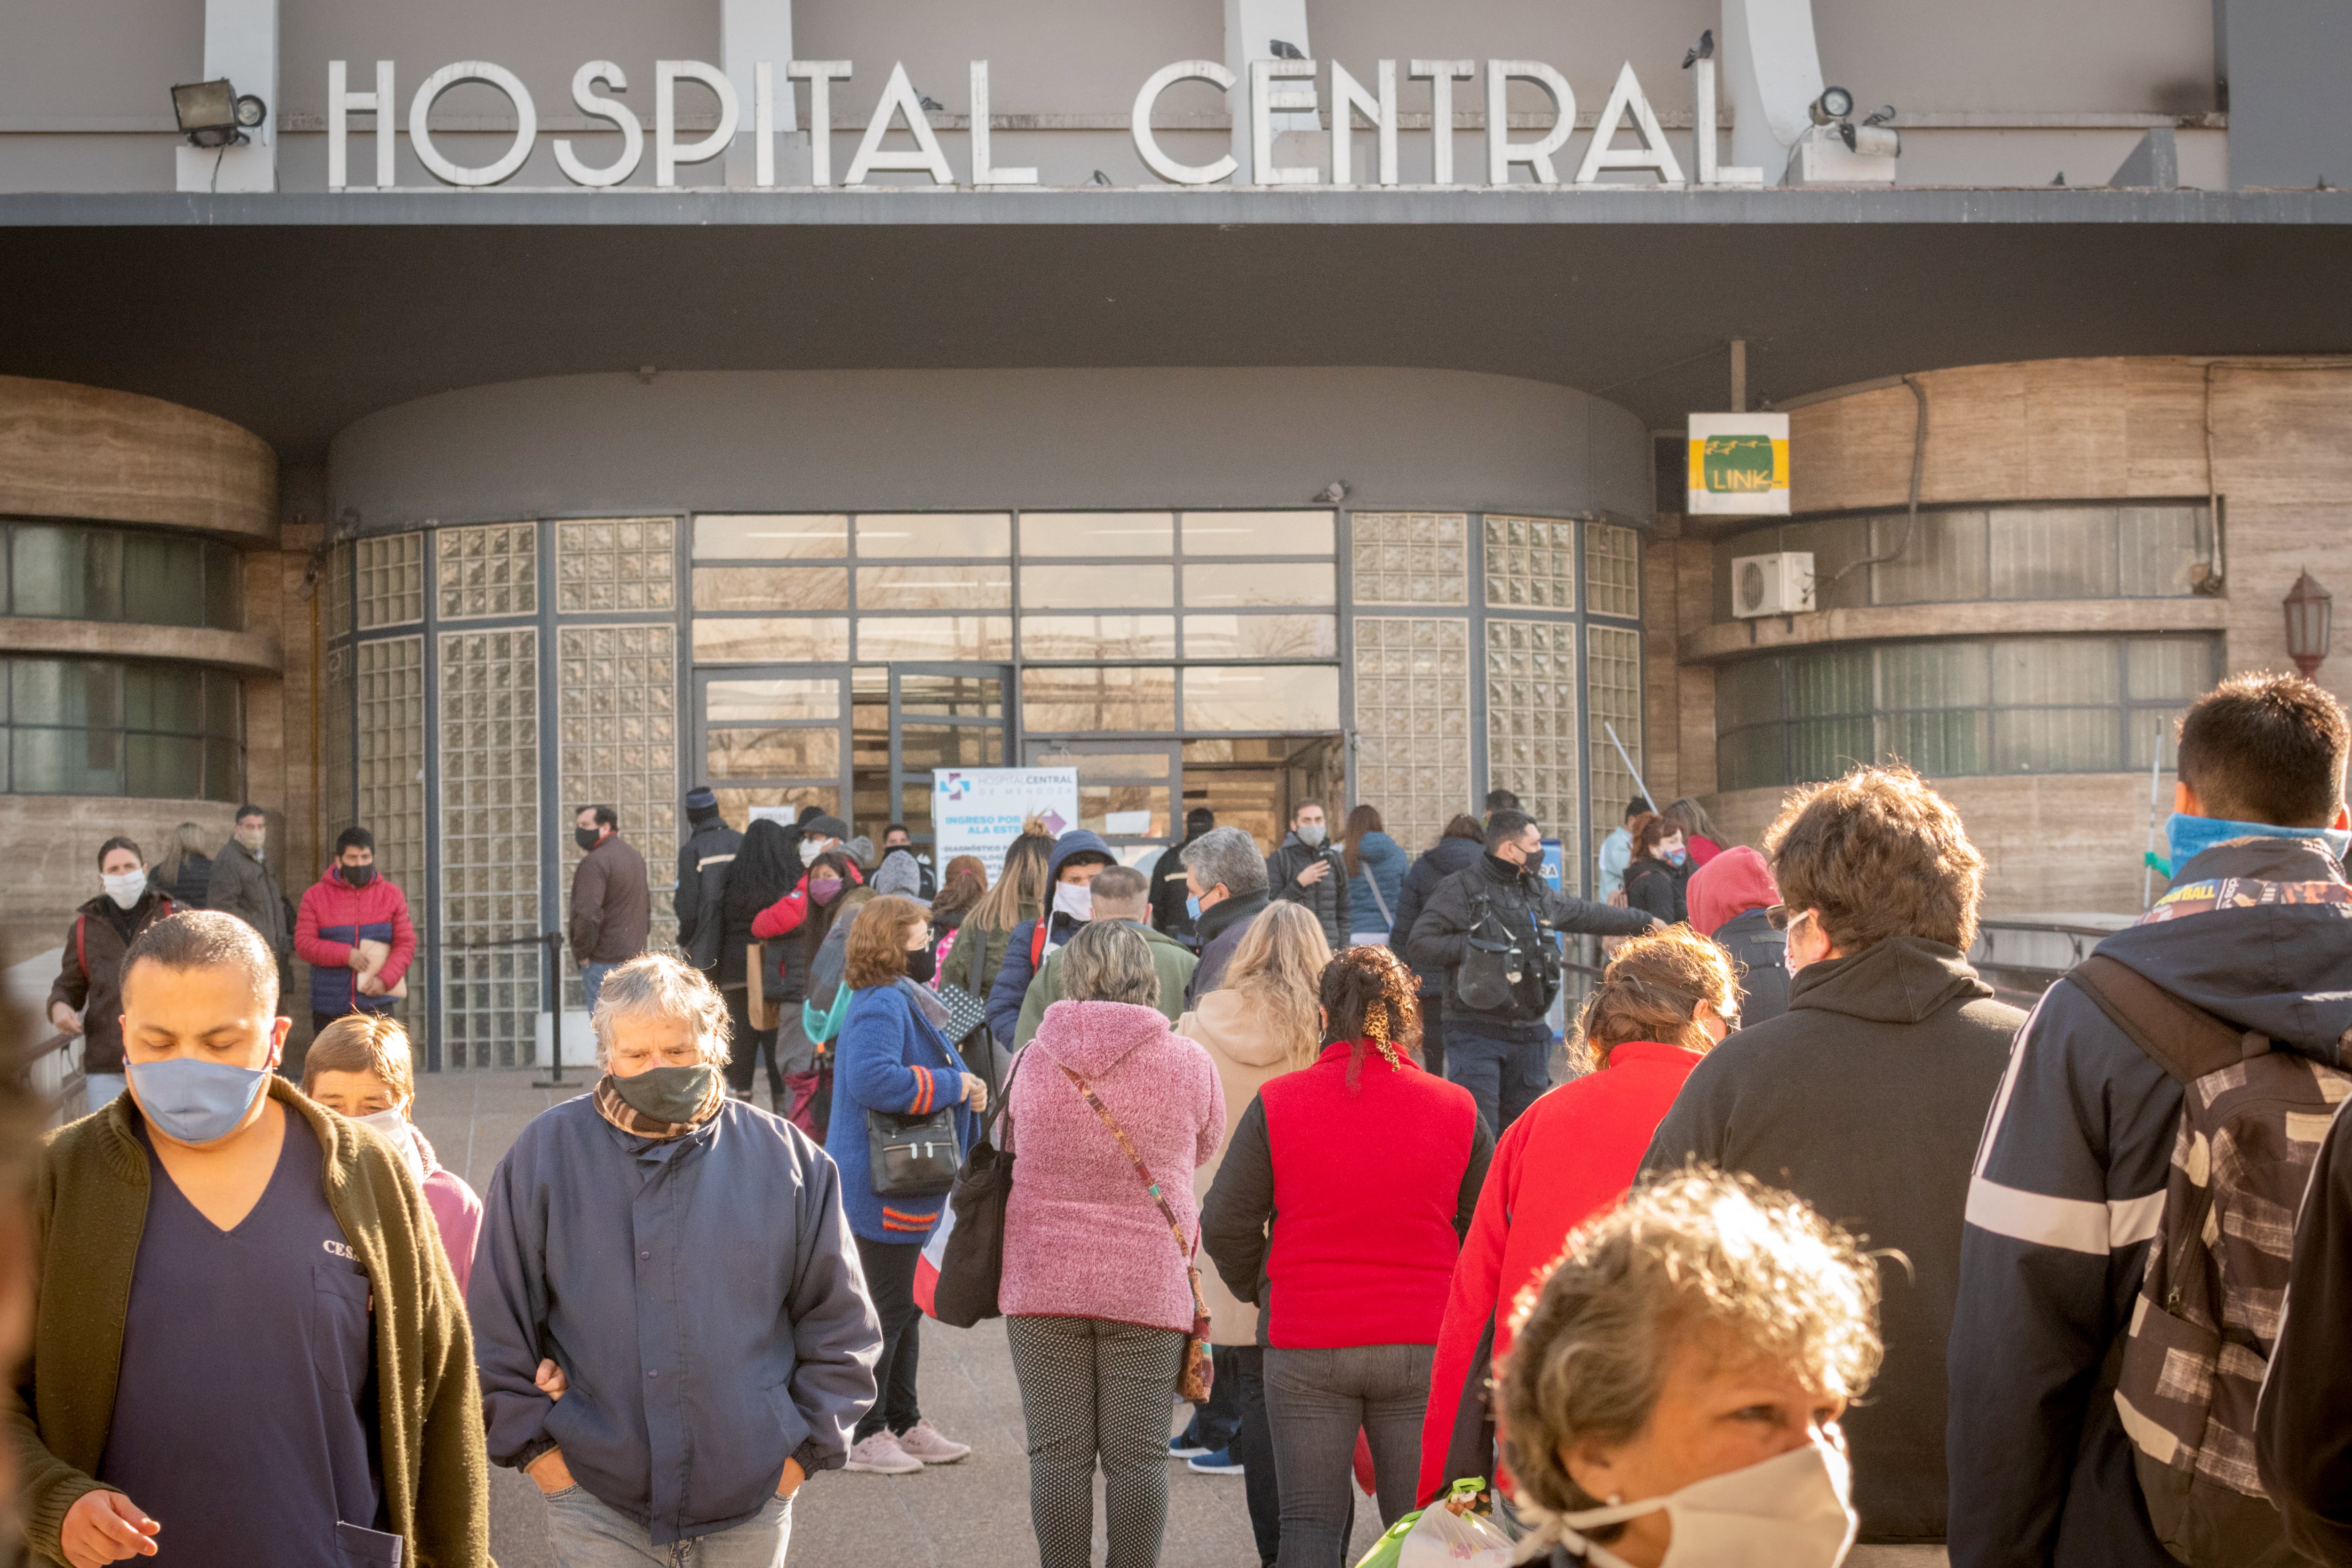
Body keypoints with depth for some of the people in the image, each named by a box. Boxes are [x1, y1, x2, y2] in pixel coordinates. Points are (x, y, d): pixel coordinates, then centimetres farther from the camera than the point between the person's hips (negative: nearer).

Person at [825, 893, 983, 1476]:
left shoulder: (902, 1001, 14)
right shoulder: (881, 1005, -20)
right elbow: (872, 1078, -35)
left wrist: (965, 1088, 9)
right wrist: (952, 1085, -25)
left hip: (903, 1186, 11)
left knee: (903, 1308, 18)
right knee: (883, 1309, -2)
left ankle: (903, 1423, 29)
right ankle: (862, 1434, 9)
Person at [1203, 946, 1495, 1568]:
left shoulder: (1276, 1104, -6)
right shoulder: (1456, 1109, -2)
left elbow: (1224, 1226, -5)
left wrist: (1257, 1289, 14)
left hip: (1305, 1350, -1)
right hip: (1423, 1349, 1)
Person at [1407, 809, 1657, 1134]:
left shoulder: (1539, 891, 15)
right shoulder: (1461, 890, -6)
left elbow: (1588, 915, 30)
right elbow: (1419, 946, -12)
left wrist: (1646, 922, 39)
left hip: (1530, 1035, 6)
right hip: (1477, 1034, -6)